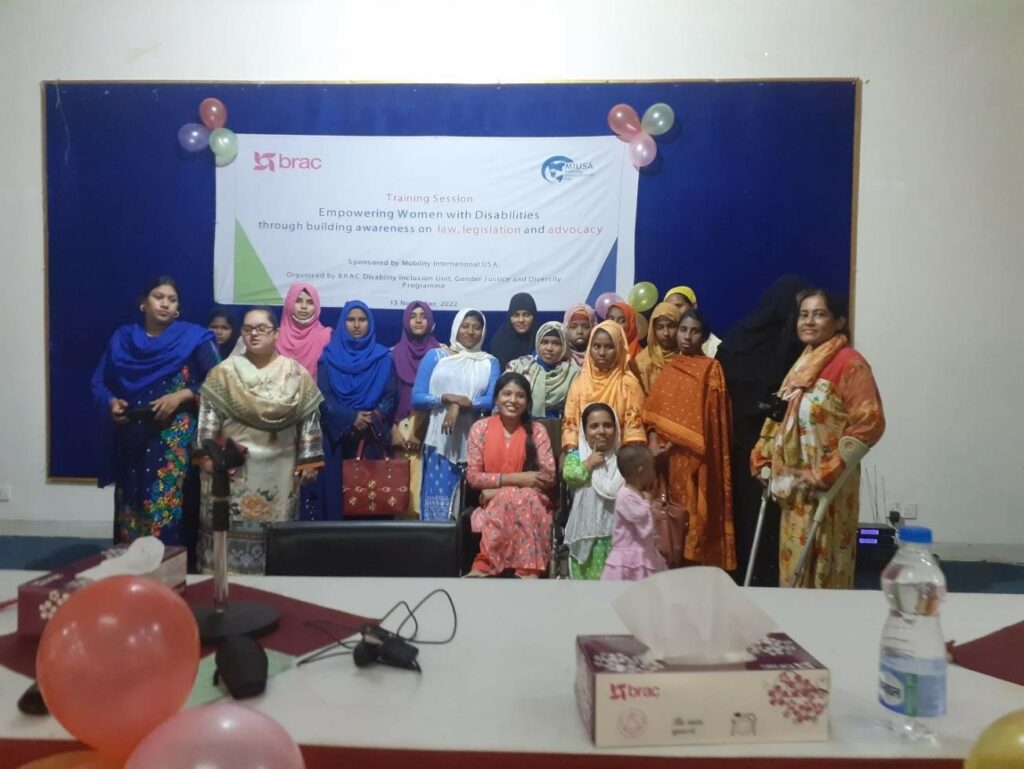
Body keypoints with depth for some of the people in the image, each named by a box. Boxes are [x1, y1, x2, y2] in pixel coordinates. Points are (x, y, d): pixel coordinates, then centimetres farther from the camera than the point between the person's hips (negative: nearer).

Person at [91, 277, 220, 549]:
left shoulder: (193, 337, 1)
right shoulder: (122, 338, 11)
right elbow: (100, 383, 13)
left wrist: (181, 396, -15)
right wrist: (112, 402, -7)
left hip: (176, 441, -3)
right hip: (132, 441, 4)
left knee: (168, 509, -9)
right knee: (131, 511, 7)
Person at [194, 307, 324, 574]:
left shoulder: (296, 374, 3)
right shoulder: (225, 371, 2)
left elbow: (309, 418, 2)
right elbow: (208, 414, -1)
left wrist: (309, 460, -3)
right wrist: (206, 454, -9)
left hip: (279, 468, 1)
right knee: (230, 527, 1)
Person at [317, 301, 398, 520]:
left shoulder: (383, 358, 7)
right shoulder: (330, 356, 6)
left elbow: (391, 396, 1)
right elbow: (323, 396, -3)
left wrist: (374, 418, -17)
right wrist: (350, 418, -17)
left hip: (373, 437, 0)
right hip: (337, 436, 0)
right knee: (336, 486, 0)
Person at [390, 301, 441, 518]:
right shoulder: (395, 354, 8)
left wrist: (422, 430, -5)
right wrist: (394, 431, -6)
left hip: (429, 429, -1)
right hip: (401, 428, 1)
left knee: (424, 480, -6)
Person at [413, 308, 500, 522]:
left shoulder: (490, 362, 11)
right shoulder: (435, 356, 8)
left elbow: (492, 400, -3)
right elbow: (417, 397, 1)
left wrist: (460, 406, -16)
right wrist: (449, 398, -13)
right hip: (441, 440, -1)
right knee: (438, 499, -4)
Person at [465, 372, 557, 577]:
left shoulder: (536, 430, 1)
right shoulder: (481, 428, 2)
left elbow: (549, 476, -7)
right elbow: (472, 476, -4)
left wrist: (498, 489, -15)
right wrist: (515, 478, -18)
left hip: (530, 503, 0)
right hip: (491, 504, 0)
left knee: (515, 499, -34)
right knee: (510, 498, -33)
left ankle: (484, 566, -30)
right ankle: (528, 570, -30)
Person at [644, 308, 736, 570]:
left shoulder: (711, 368, 0)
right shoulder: (668, 368, 14)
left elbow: (711, 416, -7)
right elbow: (654, 409, 9)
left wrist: (674, 441, -12)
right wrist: (654, 441, -8)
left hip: (696, 455, -4)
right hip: (669, 456, 4)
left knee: (697, 513, -4)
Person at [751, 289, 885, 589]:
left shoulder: (849, 362, -11)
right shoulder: (803, 363, 14)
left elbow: (870, 422, -20)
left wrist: (828, 471, -20)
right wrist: (765, 460, 10)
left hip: (826, 486, -8)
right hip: (794, 485, 8)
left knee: (821, 567, 0)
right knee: (795, 563, 15)